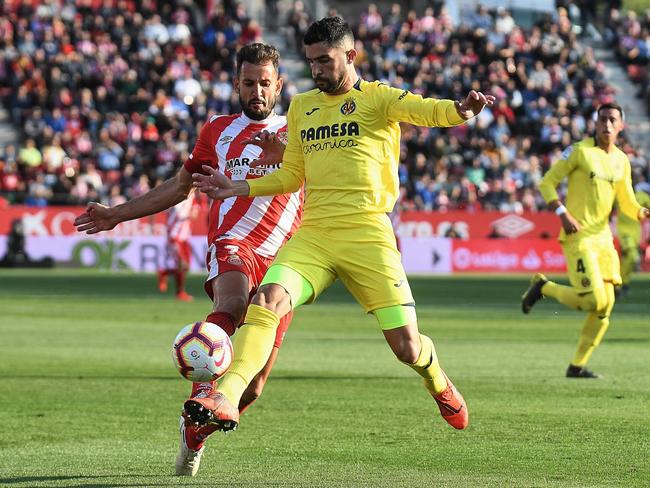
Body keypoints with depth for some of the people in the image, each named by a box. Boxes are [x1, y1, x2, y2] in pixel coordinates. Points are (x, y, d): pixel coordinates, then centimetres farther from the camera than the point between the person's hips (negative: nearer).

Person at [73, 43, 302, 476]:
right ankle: (202, 396, -47)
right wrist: (118, 214, 28)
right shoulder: (219, 131, 20)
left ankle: (195, 432, 19)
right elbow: (179, 187, 31)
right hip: (233, 243, -1)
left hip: (280, 258, 1)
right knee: (232, 303, -40)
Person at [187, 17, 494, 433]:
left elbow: (422, 110, -19)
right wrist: (237, 189, 15)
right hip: (313, 234, 4)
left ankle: (439, 384, 32)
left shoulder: (377, 98, 2)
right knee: (267, 301, -24)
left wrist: (461, 110, -41)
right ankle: (226, 400, -33)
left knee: (407, 348, -3)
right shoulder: (301, 107, 18)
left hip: (367, 235, -4)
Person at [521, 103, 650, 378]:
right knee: (594, 300, -18)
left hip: (603, 238, 7)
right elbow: (547, 182, -5)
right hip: (578, 236, -7)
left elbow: (627, 204, 16)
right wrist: (563, 215, -17)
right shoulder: (580, 151, -7)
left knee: (605, 306, 2)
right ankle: (543, 287, 8)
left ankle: (577, 366, 12)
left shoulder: (622, 161, 12)